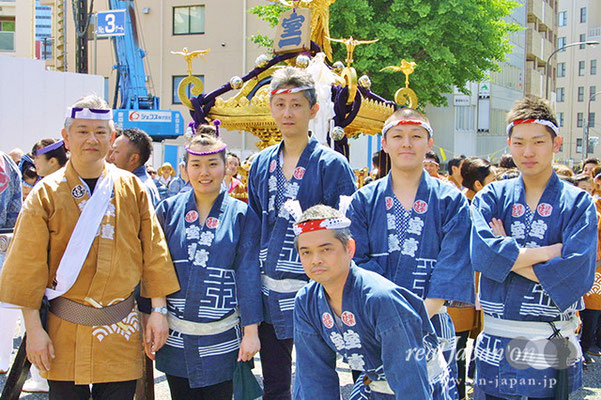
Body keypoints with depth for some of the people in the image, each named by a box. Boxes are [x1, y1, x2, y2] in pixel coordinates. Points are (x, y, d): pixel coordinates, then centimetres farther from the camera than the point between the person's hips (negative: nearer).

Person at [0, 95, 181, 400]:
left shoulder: (131, 188, 2)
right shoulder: (47, 193, -3)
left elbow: (153, 250, 4)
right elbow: (29, 266, -3)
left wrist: (158, 309, 1)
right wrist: (33, 329, -6)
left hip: (121, 331, 1)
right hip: (65, 331, -1)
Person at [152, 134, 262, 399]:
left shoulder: (242, 215, 0)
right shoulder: (169, 210, 4)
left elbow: (248, 274, -3)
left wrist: (251, 331, -7)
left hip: (222, 337, -1)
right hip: (176, 336, 2)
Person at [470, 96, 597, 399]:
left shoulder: (578, 202, 0)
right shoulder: (492, 197, 4)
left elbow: (576, 273, -14)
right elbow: (482, 253, -14)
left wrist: (508, 256, -11)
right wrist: (550, 251, -13)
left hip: (553, 343, -1)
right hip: (498, 340, 1)